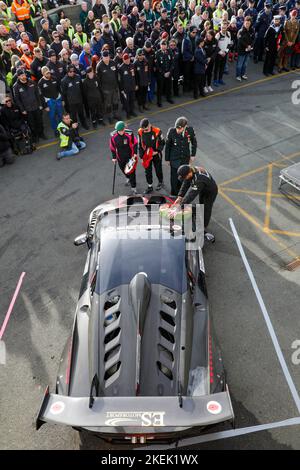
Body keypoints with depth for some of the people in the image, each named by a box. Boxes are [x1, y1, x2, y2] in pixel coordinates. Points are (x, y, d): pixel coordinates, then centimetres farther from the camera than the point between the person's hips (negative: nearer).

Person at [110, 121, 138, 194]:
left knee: (132, 171, -2)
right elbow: (112, 147, -1)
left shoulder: (129, 134, -20)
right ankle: (128, 178, 56)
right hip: (120, 157, 3)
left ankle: (133, 187, 13)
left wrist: (135, 153, -9)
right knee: (123, 169, 23)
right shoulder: (113, 136, -15)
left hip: (130, 156, -3)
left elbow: (135, 143, -5)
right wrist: (114, 157, 3)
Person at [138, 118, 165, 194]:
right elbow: (140, 145, 2)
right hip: (146, 155, 3)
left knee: (158, 170, 13)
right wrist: (142, 155, -1)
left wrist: (157, 151, -17)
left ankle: (161, 182, 39)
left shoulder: (157, 131, -19)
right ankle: (150, 186, 24)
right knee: (147, 172, 9)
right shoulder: (140, 132, -9)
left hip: (156, 155, -2)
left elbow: (162, 142, -7)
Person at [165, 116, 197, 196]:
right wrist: (167, 159, -1)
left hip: (185, 158, 2)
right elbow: (167, 146, -6)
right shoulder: (171, 131, -19)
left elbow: (194, 142, 5)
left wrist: (193, 155, 5)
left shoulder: (190, 130, -13)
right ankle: (174, 194, 24)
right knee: (174, 177, 5)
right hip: (174, 159, -2)